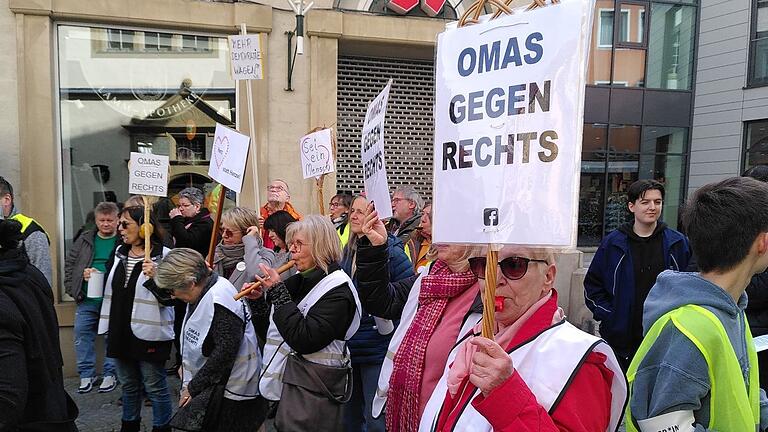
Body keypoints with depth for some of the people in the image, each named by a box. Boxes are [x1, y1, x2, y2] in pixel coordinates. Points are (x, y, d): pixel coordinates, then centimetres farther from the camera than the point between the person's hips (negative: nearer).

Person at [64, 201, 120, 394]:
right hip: (87, 299, 4)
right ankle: (86, 374, 22)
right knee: (82, 334, 8)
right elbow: (70, 263, 14)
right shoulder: (84, 240, 9)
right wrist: (72, 288, 4)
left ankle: (110, 374, 20)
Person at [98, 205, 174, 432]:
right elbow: (110, 289, 19)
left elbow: (170, 298, -15)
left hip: (148, 334, -7)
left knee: (155, 387, 5)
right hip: (120, 332, 7)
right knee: (128, 385, 22)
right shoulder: (119, 253, 7)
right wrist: (108, 325, 20)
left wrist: (154, 278, -31)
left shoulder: (163, 256, -15)